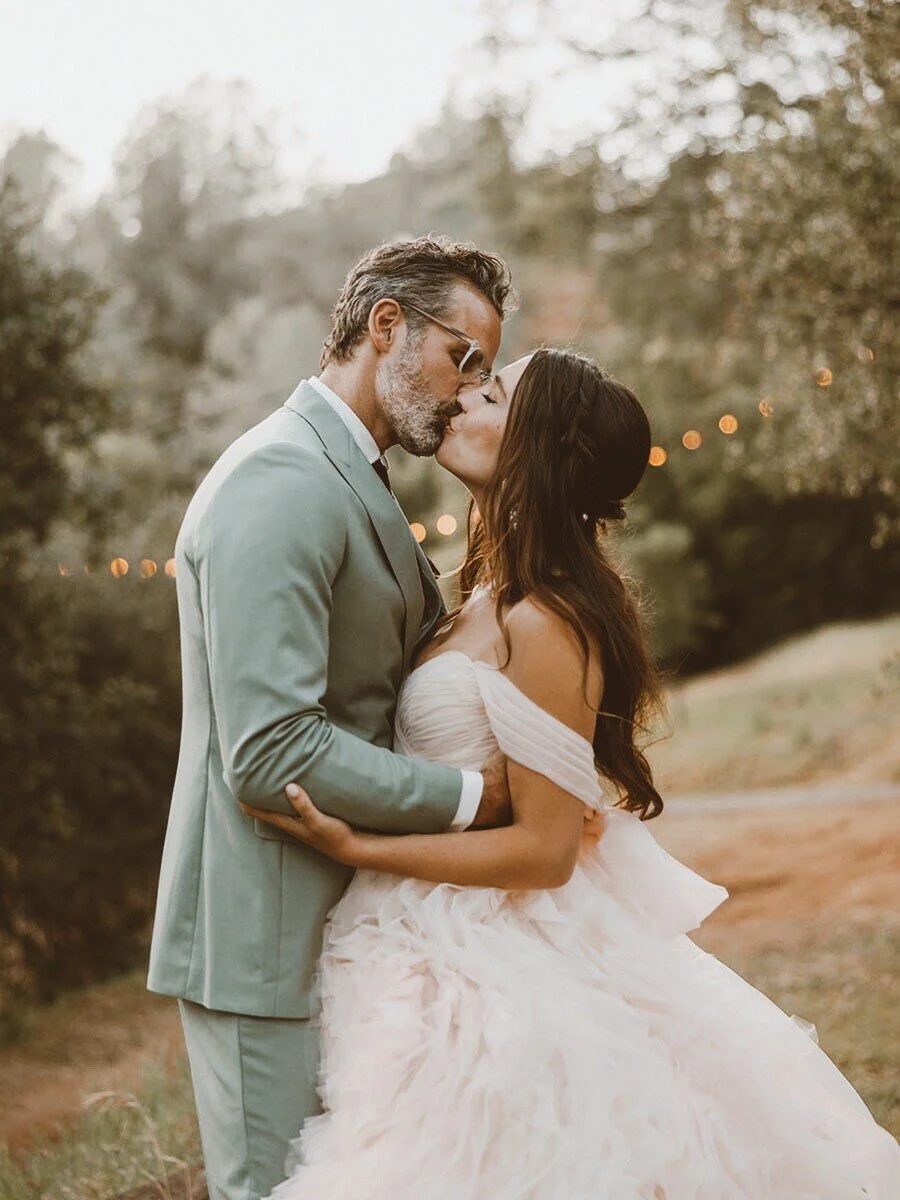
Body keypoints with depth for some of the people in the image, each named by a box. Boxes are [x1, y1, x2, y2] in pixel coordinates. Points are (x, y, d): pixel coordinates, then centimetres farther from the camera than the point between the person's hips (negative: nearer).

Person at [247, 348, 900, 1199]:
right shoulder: (491, 596, 6)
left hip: (500, 976, -9)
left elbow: (545, 850, -22)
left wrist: (356, 849, -23)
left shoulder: (543, 625, -22)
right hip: (458, 951, 9)